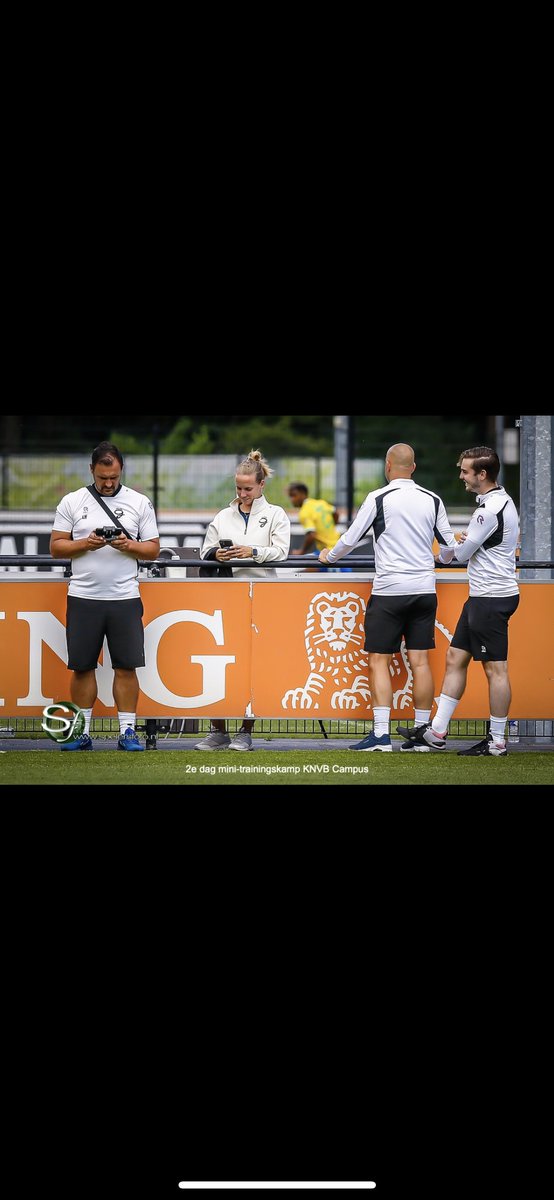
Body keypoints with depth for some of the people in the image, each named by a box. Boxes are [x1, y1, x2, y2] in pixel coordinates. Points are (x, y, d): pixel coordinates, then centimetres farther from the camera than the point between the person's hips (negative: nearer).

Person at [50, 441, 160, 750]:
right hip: (83, 596, 0)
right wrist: (86, 544, -12)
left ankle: (128, 731, 4)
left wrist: (128, 545, -12)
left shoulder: (139, 503, 6)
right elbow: (56, 547, 5)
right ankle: (82, 732, 9)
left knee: (126, 666, -2)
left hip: (125, 597, 0)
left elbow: (153, 549, 6)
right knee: (82, 666, 2)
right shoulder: (72, 502, 6)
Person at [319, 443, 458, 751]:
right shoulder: (433, 500, 6)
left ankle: (382, 734, -9)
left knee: (379, 661, -1)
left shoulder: (379, 498, -6)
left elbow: (351, 539, 0)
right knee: (420, 661, 5)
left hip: (389, 590, -4)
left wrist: (329, 556, 20)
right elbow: (450, 544, 16)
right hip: (425, 588, 4)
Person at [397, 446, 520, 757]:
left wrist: (443, 554, 11)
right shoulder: (501, 500, 13)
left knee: (495, 668, -4)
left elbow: (462, 553, -11)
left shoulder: (491, 509, -19)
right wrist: (462, 544, 1)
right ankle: (437, 731, 15)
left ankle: (497, 742, 2)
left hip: (492, 599, -11)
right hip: (482, 596, 11)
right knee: (456, 658, 12)